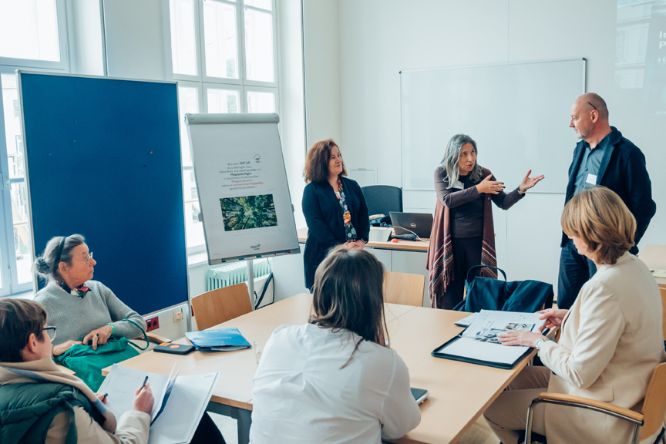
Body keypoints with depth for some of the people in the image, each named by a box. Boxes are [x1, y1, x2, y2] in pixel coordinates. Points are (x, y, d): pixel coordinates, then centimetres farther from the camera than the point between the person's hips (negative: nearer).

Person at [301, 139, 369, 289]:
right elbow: (315, 224, -11)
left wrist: (362, 241, -7)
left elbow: (363, 215, 10)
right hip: (323, 256, -4)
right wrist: (339, 246, -19)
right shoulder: (312, 190, -2)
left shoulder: (352, 186, 13)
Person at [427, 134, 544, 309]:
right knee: (450, 295, 3)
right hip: (451, 242, -1)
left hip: (478, 242, 1)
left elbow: (504, 203, 1)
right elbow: (447, 200, -17)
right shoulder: (442, 173, -2)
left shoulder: (483, 174, 2)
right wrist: (478, 189, -23)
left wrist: (521, 189, -17)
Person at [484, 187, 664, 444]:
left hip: (603, 413, -9)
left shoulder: (605, 287, -32)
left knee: (492, 406, 2)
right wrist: (569, 317, 9)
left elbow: (580, 373, -27)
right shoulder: (633, 266, -2)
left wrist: (539, 341, -12)